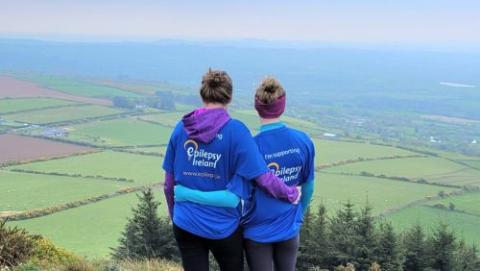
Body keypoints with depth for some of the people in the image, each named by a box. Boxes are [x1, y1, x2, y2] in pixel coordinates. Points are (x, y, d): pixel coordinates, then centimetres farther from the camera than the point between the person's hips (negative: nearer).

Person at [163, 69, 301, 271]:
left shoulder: (181, 128, -1)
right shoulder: (236, 131, -12)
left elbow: (169, 183, 5)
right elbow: (264, 178, -12)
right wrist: (292, 194, 6)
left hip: (186, 224, 2)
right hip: (223, 226, -2)